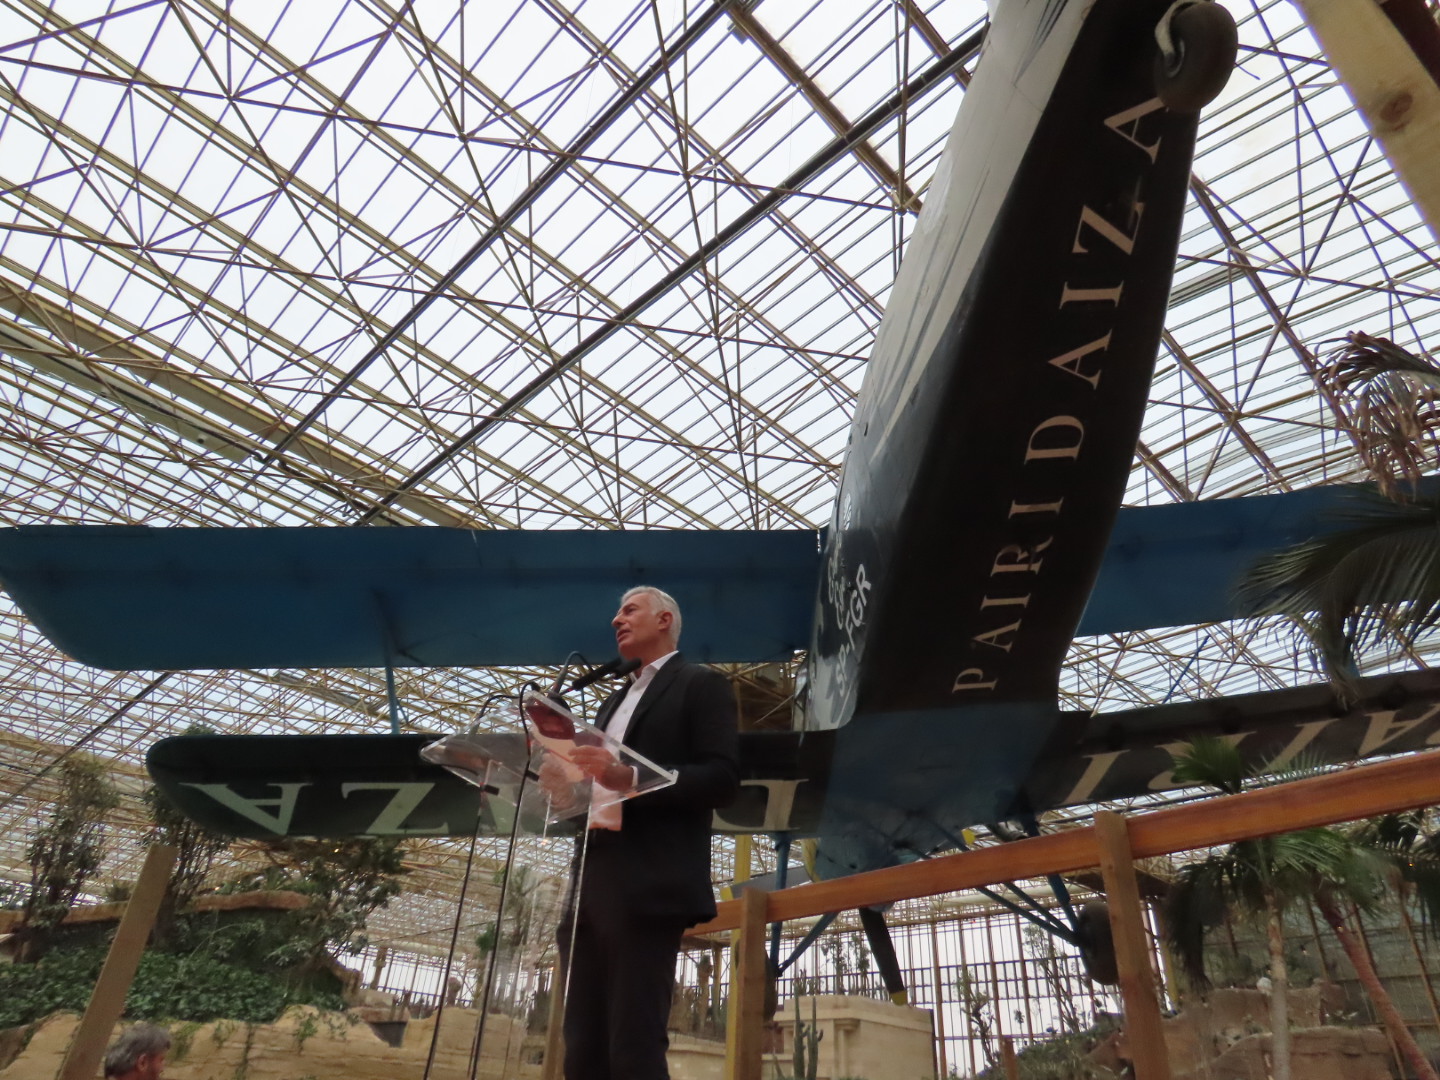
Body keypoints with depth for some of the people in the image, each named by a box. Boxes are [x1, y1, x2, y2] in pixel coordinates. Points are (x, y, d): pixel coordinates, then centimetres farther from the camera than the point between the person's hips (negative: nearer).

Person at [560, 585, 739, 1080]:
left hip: (647, 886, -7)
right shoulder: (614, 701, 27)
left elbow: (722, 779, -9)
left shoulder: (702, 685, 4)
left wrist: (630, 778, -19)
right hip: (593, 884, 8)